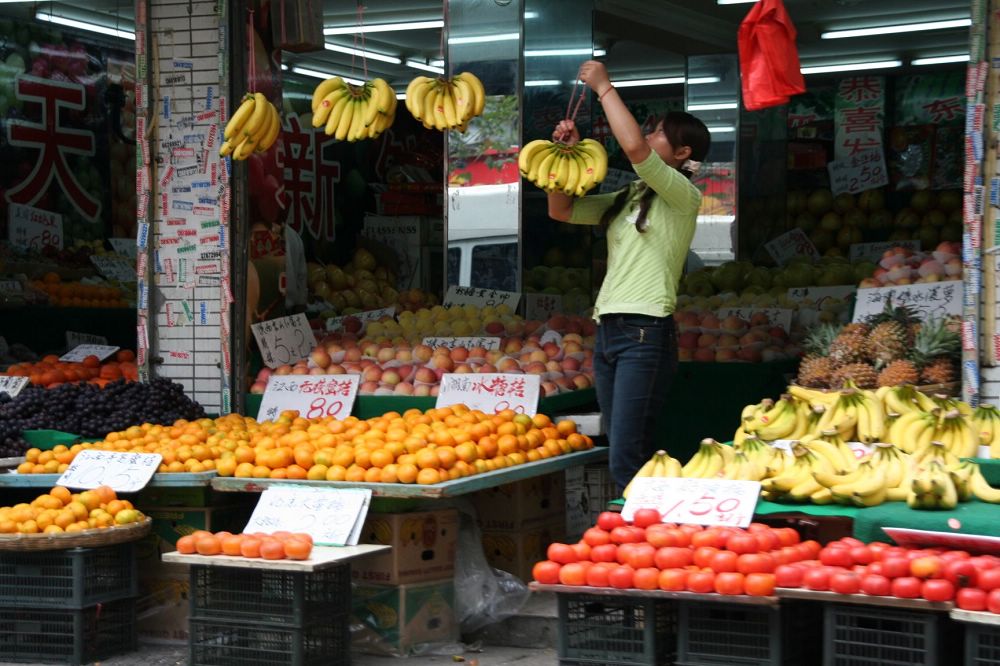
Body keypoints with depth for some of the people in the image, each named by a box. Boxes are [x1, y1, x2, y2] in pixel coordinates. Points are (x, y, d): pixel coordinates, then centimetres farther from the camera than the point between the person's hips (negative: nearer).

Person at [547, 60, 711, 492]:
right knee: (620, 452, 9)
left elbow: (633, 147, -21)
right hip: (607, 328, 9)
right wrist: (567, 153, 10)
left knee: (627, 459, -15)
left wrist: (603, 87, -11)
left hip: (646, 331, -8)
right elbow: (561, 210, 22)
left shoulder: (683, 196, -5)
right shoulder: (628, 197, 19)